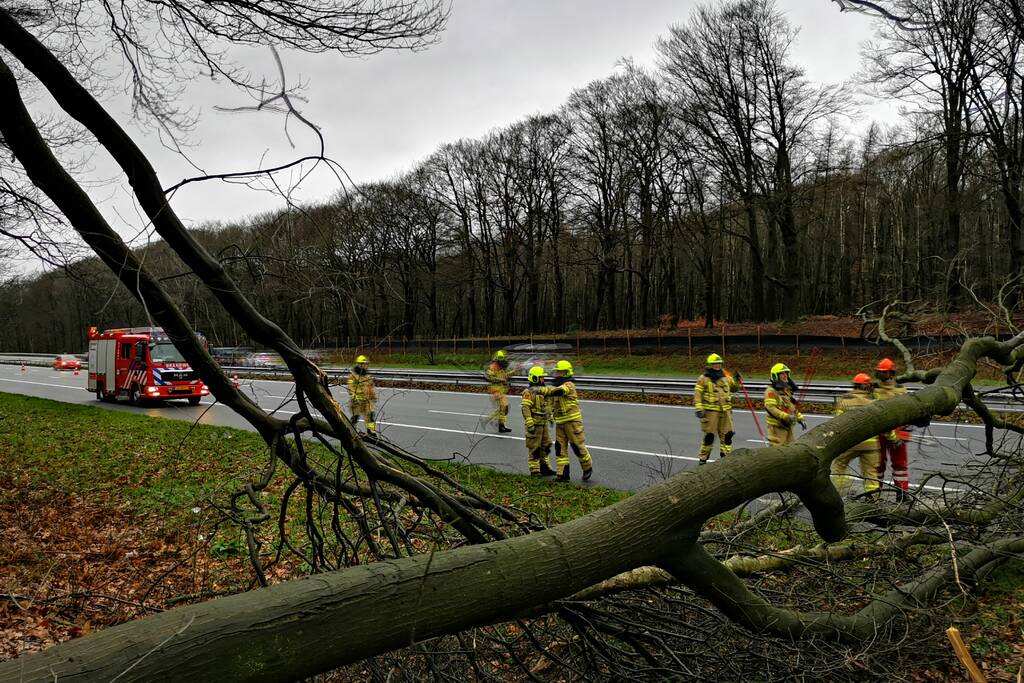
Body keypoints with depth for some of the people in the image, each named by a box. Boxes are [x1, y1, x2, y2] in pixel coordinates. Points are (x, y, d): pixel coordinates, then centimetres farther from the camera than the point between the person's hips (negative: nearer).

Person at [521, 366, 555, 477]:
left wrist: (550, 416, 26)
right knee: (534, 448, -2)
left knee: (545, 446, 15)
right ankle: (534, 470, 4)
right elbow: (525, 408, -23)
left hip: (543, 423, 9)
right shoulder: (528, 392, -16)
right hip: (534, 424, -9)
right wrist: (529, 424, -29)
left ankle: (544, 467, 26)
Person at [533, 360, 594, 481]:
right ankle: (563, 474, 6)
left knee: (578, 446, -1)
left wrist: (542, 390, -42)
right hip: (560, 422, 9)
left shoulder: (569, 385, -13)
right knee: (560, 448, 3)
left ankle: (588, 468, 19)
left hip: (572, 420, -8)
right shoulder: (558, 386, 16)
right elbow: (554, 403, 27)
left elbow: (558, 391, -34)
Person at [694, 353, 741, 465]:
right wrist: (699, 408, -17)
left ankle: (726, 456, 15)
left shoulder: (725, 378, 13)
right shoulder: (703, 379, -4)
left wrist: (737, 380, 9)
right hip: (710, 412, -5)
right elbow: (697, 395, -8)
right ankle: (703, 458, 13)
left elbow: (734, 387, 29)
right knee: (709, 435, -1)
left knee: (727, 434, 5)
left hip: (725, 411, 5)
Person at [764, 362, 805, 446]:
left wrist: (800, 419, 14)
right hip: (777, 427, -9)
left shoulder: (787, 390, 17)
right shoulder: (771, 391, -12)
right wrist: (786, 416, -31)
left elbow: (793, 407, 25)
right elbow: (770, 407, -24)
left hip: (788, 426, 9)